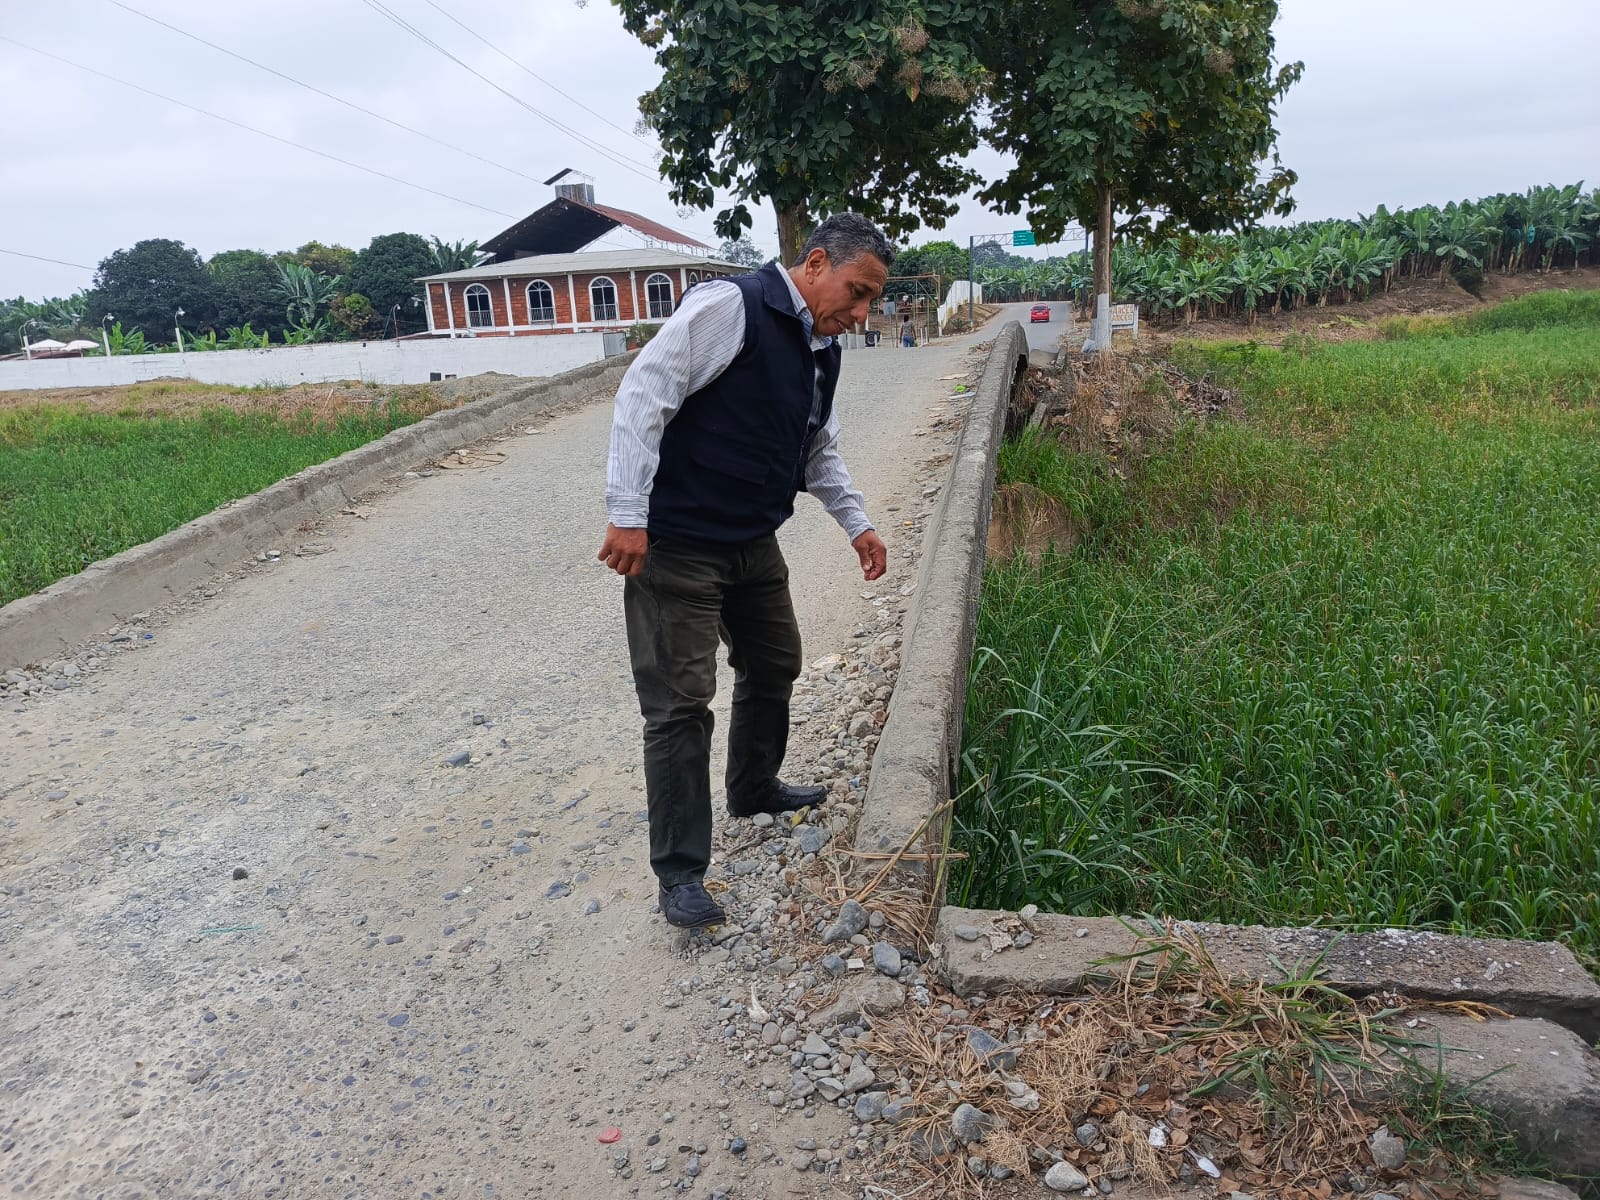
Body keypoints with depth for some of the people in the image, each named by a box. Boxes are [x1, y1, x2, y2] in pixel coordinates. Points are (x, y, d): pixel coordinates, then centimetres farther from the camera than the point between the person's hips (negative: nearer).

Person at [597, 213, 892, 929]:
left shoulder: (822, 351, 11)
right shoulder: (729, 307, -17)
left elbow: (819, 452, 25)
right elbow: (643, 396, -22)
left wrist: (856, 523, 21)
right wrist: (628, 516, -26)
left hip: (754, 544, 9)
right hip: (675, 546, -9)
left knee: (774, 666, 21)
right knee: (681, 703, -5)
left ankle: (755, 789, 45)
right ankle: (680, 872, 7)